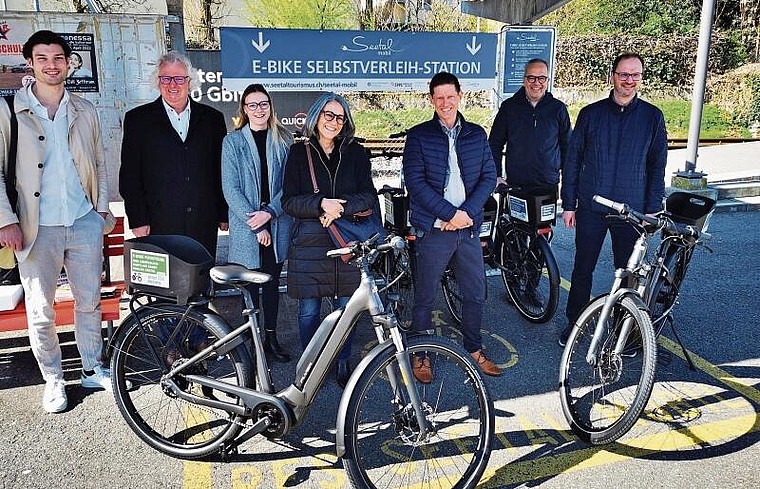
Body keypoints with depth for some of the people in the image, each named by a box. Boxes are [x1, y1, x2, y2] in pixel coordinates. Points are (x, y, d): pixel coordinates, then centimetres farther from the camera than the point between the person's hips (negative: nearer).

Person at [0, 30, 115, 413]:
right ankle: (53, 381, 22)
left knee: (89, 302, 11)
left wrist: (102, 207, 8)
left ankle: (92, 370, 27)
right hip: (37, 228, -2)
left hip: (85, 224, 3)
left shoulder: (85, 111, 9)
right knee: (41, 311, 5)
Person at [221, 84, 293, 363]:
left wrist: (269, 212, -14)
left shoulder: (284, 140, 5)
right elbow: (230, 189, -7)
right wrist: (255, 224, -14)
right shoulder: (233, 142, 0)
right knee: (250, 285, 5)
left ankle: (271, 337, 23)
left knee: (272, 282, 11)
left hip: (277, 225, 2)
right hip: (246, 227, -2)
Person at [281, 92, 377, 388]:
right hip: (309, 240, -1)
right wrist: (321, 204, -17)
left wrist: (340, 207, -14)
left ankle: (343, 363, 23)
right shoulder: (300, 153, 6)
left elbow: (369, 197, 2)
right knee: (309, 310, 5)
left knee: (346, 306, 7)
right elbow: (289, 201, -1)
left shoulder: (356, 153, 9)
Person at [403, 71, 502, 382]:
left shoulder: (477, 135, 11)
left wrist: (467, 212, -10)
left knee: (476, 293, 12)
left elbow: (489, 176, 6)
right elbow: (415, 182, -9)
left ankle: (474, 350, 31)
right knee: (425, 297, 5)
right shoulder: (418, 136, -1)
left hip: (468, 228, 4)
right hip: (434, 228, -3)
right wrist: (451, 213, -15)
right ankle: (420, 355, 21)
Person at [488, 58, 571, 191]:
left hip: (549, 186, 0)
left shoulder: (558, 108, 5)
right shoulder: (509, 107, 4)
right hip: (514, 184, 0)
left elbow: (567, 146, 12)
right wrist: (496, 176, -1)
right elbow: (494, 144, 8)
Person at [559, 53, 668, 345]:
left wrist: (652, 208, -1)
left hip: (632, 211, 0)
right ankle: (574, 324, 23)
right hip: (590, 209, 0)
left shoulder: (652, 117, 3)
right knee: (582, 270, 7)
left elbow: (658, 165, 4)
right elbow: (572, 160, 4)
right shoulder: (591, 114, 2)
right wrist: (569, 204, 1)